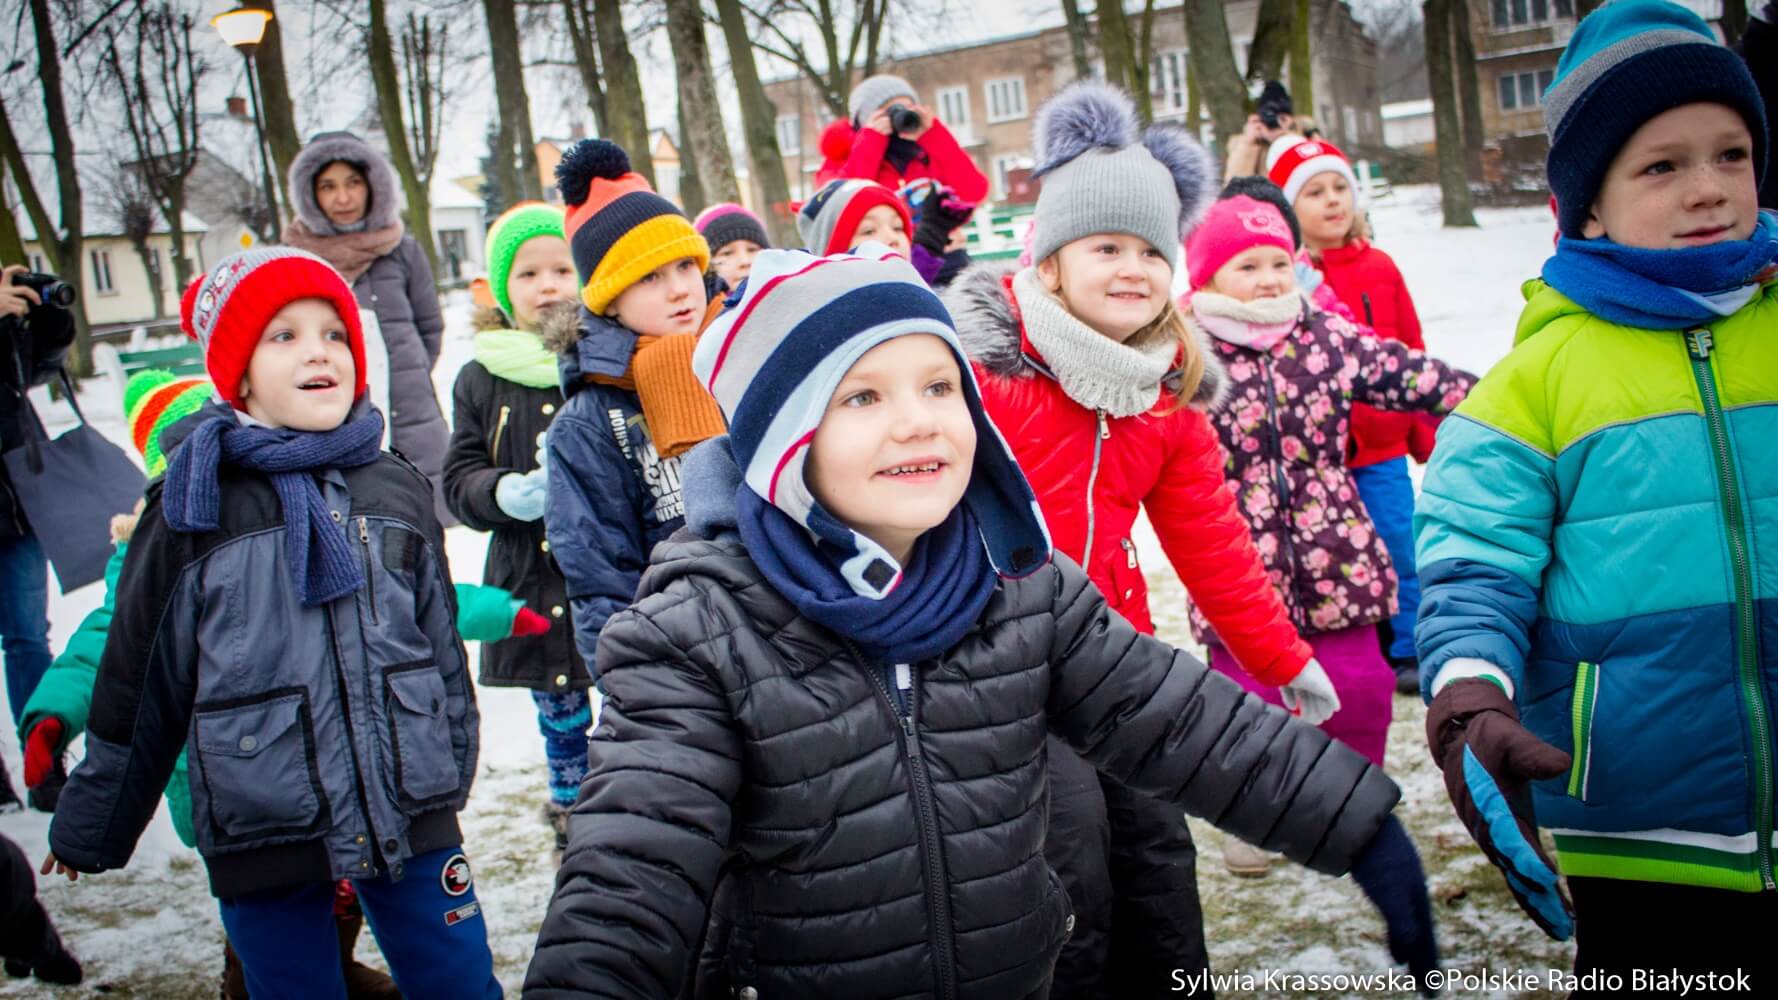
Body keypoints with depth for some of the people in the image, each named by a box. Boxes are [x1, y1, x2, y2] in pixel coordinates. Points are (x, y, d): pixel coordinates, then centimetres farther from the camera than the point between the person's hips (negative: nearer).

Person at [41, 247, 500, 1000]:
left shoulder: (397, 492, 5)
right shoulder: (192, 506, -4)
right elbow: (137, 684, 3)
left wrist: (451, 777, 19)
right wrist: (91, 827, 11)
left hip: (409, 817, 3)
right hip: (262, 836, -2)